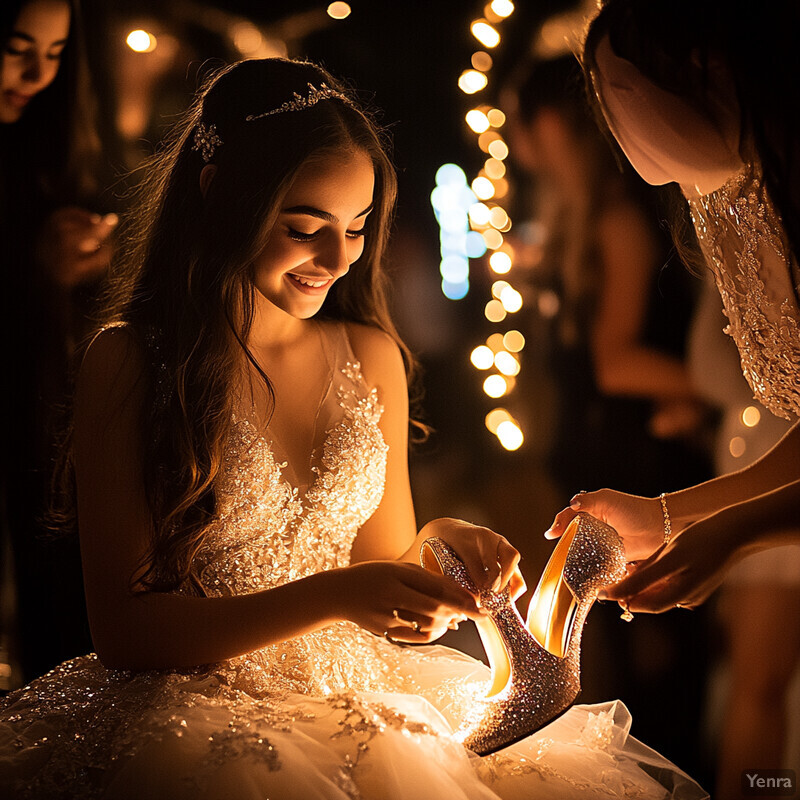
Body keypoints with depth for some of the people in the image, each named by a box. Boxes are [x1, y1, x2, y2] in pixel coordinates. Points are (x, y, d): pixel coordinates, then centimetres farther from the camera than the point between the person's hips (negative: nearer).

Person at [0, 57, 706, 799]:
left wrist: (435, 545, -9)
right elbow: (123, 627, -10)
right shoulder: (129, 361, -8)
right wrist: (331, 597, -20)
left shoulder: (371, 356, 6)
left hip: (360, 702, 3)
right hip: (195, 707, -2)